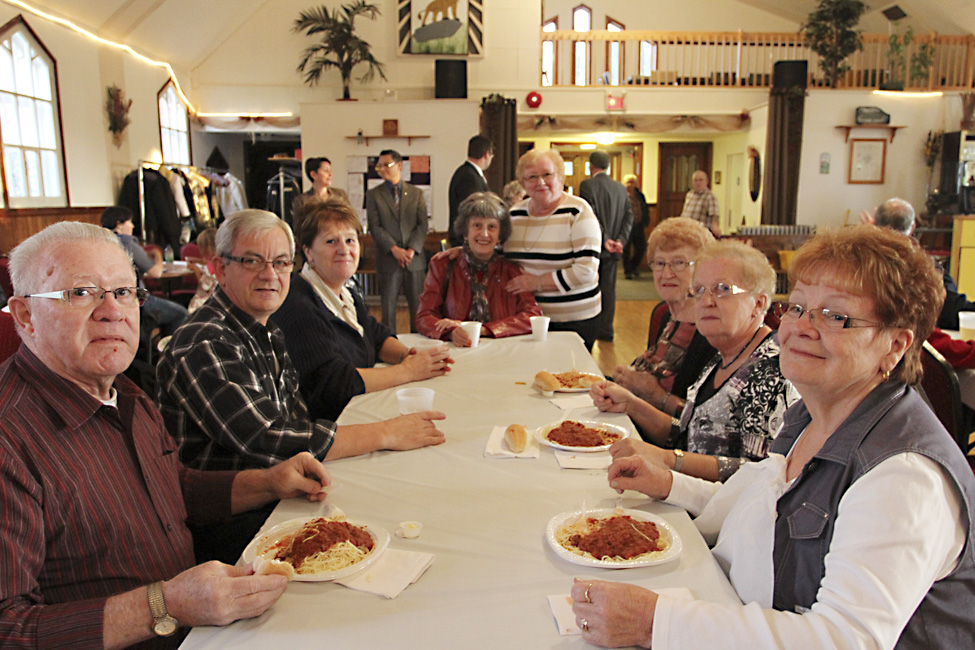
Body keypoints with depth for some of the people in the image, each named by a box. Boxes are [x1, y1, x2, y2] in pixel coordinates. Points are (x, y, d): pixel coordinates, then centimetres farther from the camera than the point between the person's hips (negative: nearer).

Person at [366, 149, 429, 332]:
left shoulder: (416, 193, 11)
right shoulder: (373, 195, 7)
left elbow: (422, 225, 3)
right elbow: (375, 227, -3)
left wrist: (412, 249, -12)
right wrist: (394, 249, -15)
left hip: (414, 259, 1)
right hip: (388, 261, -1)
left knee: (418, 306, 4)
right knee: (388, 307, 2)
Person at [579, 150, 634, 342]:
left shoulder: (587, 185, -10)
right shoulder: (621, 188, 8)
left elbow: (591, 217, -17)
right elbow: (629, 216, 2)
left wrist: (605, 240, -15)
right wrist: (620, 240, -6)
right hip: (613, 249, 5)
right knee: (608, 289, 10)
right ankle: (606, 330, 15)